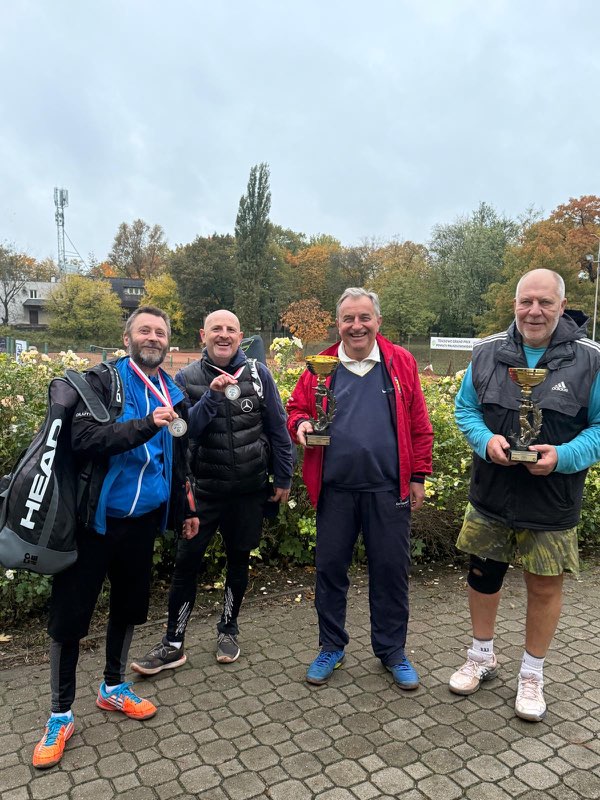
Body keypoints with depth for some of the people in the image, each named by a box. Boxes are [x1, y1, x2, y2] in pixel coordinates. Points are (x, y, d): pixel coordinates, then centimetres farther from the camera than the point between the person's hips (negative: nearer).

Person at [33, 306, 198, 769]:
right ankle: (61, 715, 24)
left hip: (143, 520, 5)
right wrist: (146, 425, -35)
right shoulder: (101, 383, -9)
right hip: (93, 520, -5)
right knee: (70, 614, 4)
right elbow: (84, 440, -25)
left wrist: (185, 510, 18)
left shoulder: (173, 396, 8)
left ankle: (114, 687, 39)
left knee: (129, 606, 17)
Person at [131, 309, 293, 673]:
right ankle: (173, 644, 20)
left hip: (249, 491, 1)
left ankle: (229, 629, 36)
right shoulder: (187, 378, -3)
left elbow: (278, 428, 1)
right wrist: (212, 396, -23)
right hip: (204, 490, 0)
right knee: (187, 562, 3)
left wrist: (284, 477, 2)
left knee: (239, 560, 15)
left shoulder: (258, 373, -3)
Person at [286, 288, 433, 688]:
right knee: (330, 568, 10)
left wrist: (418, 476, 2)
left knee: (391, 570, 9)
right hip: (335, 489, 1)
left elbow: (419, 426, 4)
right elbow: (296, 408, 12)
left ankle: (392, 650, 30)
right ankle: (332, 647, 31)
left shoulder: (401, 363, 3)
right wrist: (301, 424, -11)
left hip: (388, 489, -1)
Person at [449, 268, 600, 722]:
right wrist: (486, 440, -14)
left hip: (552, 502, -2)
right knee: (483, 576, 15)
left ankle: (532, 675, 36)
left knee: (545, 586, 12)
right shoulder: (488, 353, -2)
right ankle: (482, 657, 40)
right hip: (490, 495, 2)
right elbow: (466, 408, 6)